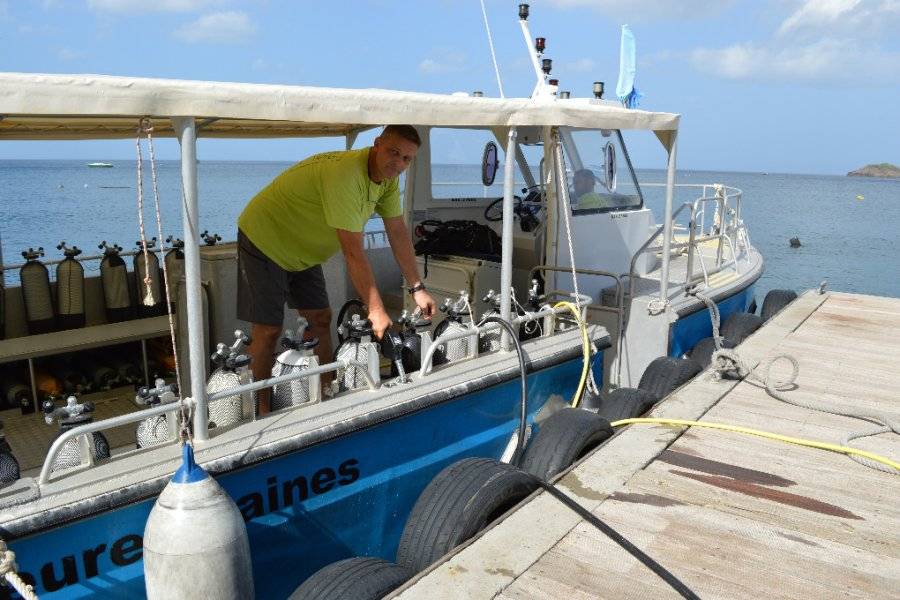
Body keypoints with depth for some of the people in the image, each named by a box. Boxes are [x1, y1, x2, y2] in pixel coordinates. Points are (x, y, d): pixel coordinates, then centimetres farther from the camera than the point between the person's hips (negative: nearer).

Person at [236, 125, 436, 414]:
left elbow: (398, 232, 1)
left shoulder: (387, 178, -6)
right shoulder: (345, 175, -34)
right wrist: (376, 310, -32)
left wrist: (418, 289, -2)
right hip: (264, 240, -8)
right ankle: (260, 411, 3)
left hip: (301, 249, 9)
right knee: (268, 329, -9)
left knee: (321, 319, 7)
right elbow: (353, 252, -35)